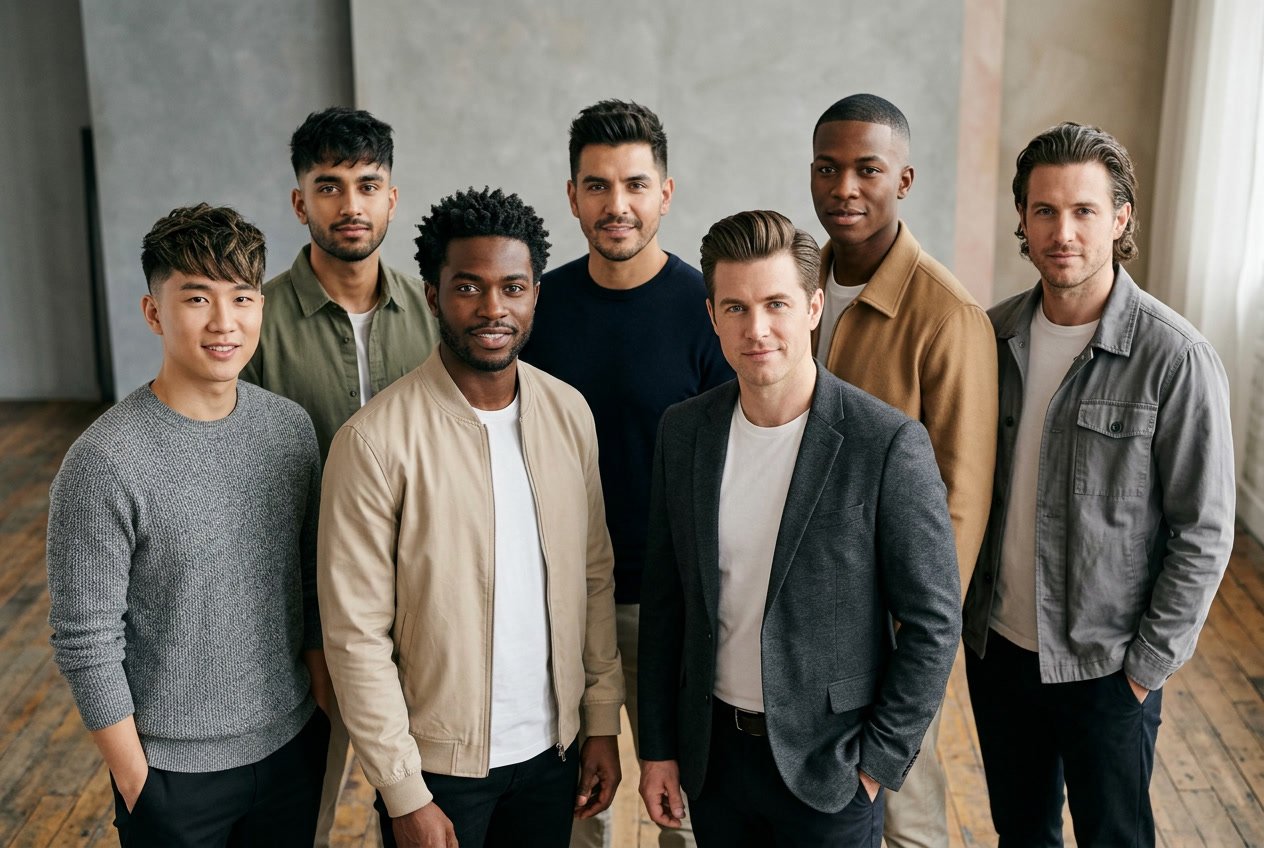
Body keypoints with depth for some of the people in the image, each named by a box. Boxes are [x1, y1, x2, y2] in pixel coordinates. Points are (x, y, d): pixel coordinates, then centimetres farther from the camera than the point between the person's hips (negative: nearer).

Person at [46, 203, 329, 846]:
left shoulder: (291, 428, -3)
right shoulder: (103, 464, -19)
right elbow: (85, 643, -14)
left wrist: (326, 701, 9)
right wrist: (135, 782, -10)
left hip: (294, 743, 5)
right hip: (175, 769, -4)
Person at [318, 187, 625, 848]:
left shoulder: (568, 411, -1)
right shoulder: (375, 440, -17)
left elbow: (594, 576, 5)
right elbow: (357, 636, -15)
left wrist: (603, 720, 6)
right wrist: (405, 794, -13)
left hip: (553, 746, 5)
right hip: (440, 762, -4)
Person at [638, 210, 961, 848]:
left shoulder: (889, 445, -17)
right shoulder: (682, 431, -3)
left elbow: (934, 622, -11)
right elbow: (665, 598, 4)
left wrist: (879, 764, -9)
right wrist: (658, 747, 5)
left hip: (828, 763, -3)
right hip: (713, 750, 4)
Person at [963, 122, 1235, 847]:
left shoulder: (1176, 359, -17)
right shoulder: (994, 335, -2)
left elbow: (1204, 534, -13)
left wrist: (1148, 665, -11)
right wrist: (965, 610, 5)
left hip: (1107, 668, -4)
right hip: (996, 645, 4)